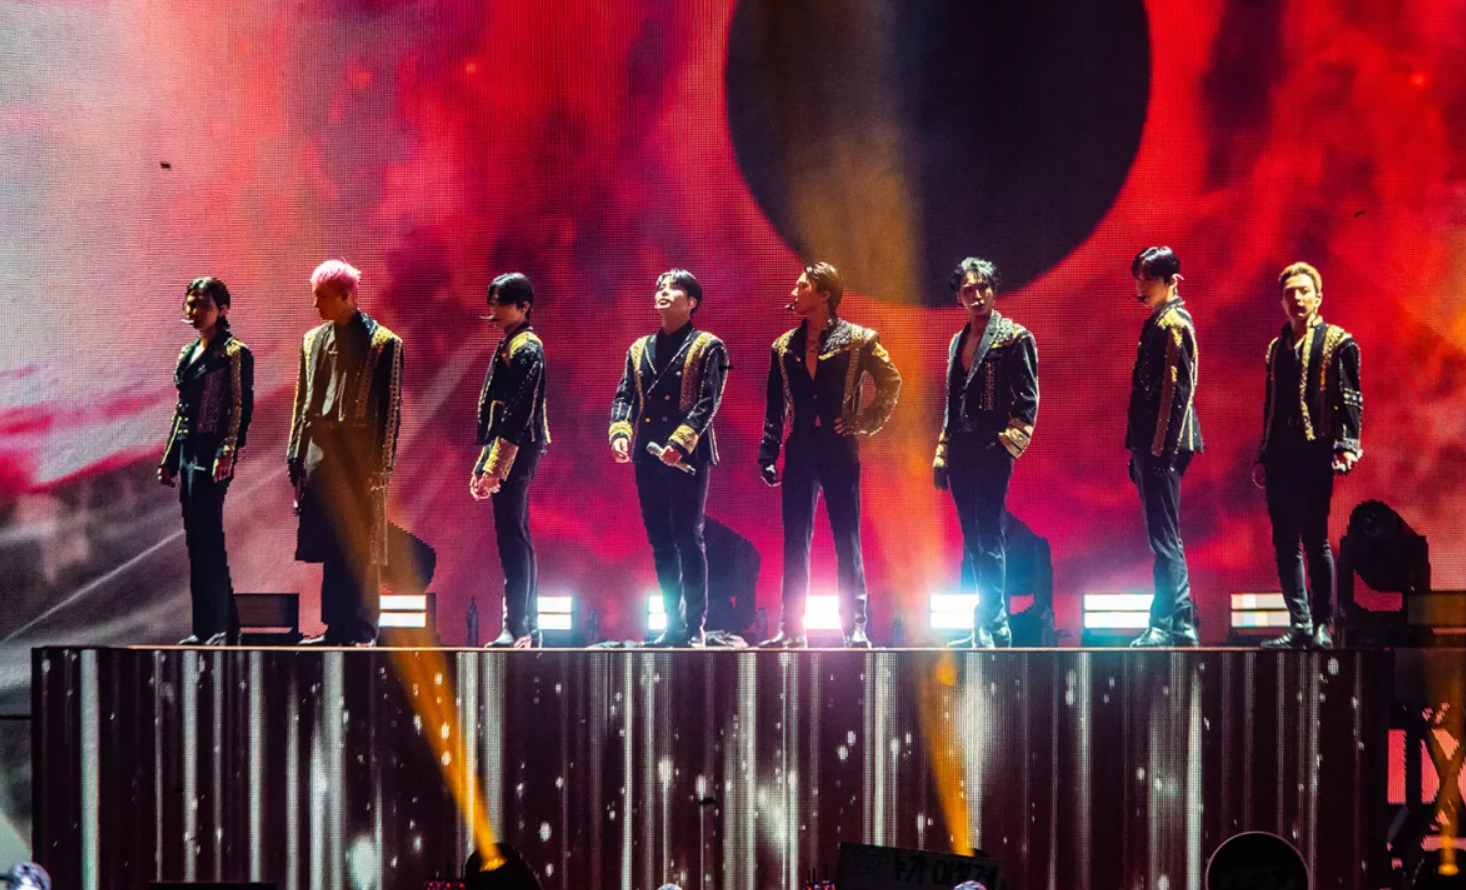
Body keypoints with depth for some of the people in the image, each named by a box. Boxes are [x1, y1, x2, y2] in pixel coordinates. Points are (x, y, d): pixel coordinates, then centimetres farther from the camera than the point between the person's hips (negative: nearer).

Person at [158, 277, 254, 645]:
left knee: (205, 538, -11)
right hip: (188, 452, 8)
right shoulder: (188, 354, 17)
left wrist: (228, 453, -21)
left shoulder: (234, 354, -6)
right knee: (199, 539, 9)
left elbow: (241, 408, -12)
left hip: (212, 454, -8)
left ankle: (211, 628, -9)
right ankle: (226, 625, 14)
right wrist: (169, 458, 17)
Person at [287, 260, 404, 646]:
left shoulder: (382, 343, -5)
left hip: (359, 455, -6)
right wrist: (296, 456, 12)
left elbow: (390, 407, -7)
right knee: (329, 545, 6)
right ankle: (336, 627, 13)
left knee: (359, 545, -3)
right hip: (320, 452, 6)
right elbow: (303, 401, 17)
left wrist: (381, 466, -12)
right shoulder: (314, 340, 14)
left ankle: (361, 631, 3)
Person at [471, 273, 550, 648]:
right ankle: (528, 629, 15)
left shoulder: (526, 349, -11)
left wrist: (494, 467, -21)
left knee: (512, 538, -11)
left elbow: (519, 415, -19)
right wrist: (482, 465, 19)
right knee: (517, 539, 11)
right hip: (507, 453, 10)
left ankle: (516, 631, -12)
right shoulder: (508, 346, 18)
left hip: (516, 453, -10)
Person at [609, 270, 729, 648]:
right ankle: (673, 626, 11)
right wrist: (620, 432, -9)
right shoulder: (639, 349, 17)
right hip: (648, 456, 5)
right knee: (660, 542, 6)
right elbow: (624, 395, 11)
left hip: (688, 456, -5)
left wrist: (681, 442, -20)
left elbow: (708, 402, -9)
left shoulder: (707, 347, 1)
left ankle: (694, 627, -1)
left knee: (689, 540, -5)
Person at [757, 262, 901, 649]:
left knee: (847, 541, -2)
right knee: (795, 542, 4)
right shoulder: (785, 347, 11)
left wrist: (862, 423, -4)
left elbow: (890, 383, 4)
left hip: (839, 450, -4)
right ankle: (792, 630, 7)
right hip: (800, 451, 4)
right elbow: (774, 407, 13)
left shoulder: (858, 340, -1)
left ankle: (855, 630, 0)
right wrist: (768, 454, 7)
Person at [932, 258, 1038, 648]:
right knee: (973, 541, 8)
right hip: (961, 454, 7)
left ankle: (993, 626, -10)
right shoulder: (958, 342, 19)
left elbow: (1027, 400, -7)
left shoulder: (1014, 338, -2)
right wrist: (942, 455, 18)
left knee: (988, 539, -10)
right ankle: (988, 625, 14)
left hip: (991, 453, -7)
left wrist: (1007, 444, -14)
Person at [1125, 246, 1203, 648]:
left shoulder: (1173, 323, -10)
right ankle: (1181, 625, 17)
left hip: (1163, 446, -10)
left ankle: (1166, 626, -5)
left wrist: (1160, 448, -21)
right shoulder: (1157, 323, 18)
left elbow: (1177, 390, -17)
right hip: (1152, 445, 10)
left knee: (1164, 538, -7)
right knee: (1165, 539, 12)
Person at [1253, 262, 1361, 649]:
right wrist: (1262, 457, 18)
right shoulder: (1276, 347, 19)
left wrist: (1347, 445, -15)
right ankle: (1300, 625, 6)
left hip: (1315, 455, -6)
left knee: (1315, 540, -6)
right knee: (1285, 543, 3)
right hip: (1280, 458, 6)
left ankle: (1322, 625, -1)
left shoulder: (1337, 342, 2)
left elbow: (1350, 399, -4)